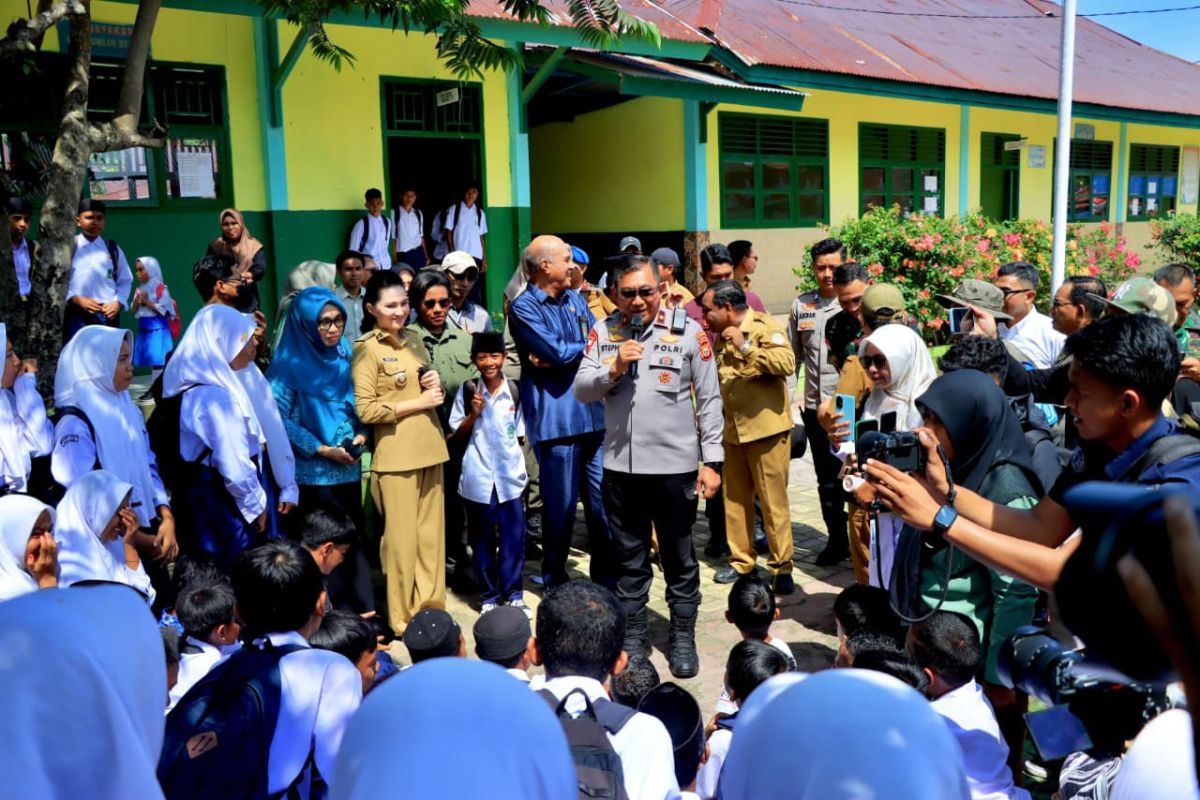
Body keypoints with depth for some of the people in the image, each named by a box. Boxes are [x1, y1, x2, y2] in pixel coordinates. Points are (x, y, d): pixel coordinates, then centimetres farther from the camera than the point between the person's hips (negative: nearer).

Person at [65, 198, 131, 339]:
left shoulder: (113, 248, 9)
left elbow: (126, 280, 10)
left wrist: (118, 303, -5)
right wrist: (76, 299, -13)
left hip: (108, 313, 2)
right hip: (77, 313, -2)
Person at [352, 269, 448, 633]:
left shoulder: (414, 338, 13)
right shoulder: (365, 349, -7)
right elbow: (365, 410, -14)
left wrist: (436, 385, 1)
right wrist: (418, 402, -13)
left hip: (429, 447, 6)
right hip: (396, 454, -6)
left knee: (432, 533, 11)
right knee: (402, 538, 3)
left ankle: (431, 607, 24)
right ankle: (403, 617, 17)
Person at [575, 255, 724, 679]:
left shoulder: (690, 333, -4)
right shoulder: (603, 332, 4)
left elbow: (710, 401, -3)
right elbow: (581, 390, 1)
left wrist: (712, 461, -6)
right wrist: (614, 368, -16)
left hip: (675, 465, -2)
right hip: (620, 465, 2)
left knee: (679, 557, 11)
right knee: (629, 557, 15)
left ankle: (683, 637, 26)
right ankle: (633, 634, 29)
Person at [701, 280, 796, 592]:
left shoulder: (765, 326, -11)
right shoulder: (723, 335, 13)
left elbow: (787, 364, -27)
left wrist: (745, 347, -25)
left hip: (767, 429, -7)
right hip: (733, 429, 7)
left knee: (773, 501, 0)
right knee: (735, 499, 12)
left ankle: (782, 567, 11)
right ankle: (741, 560, 25)